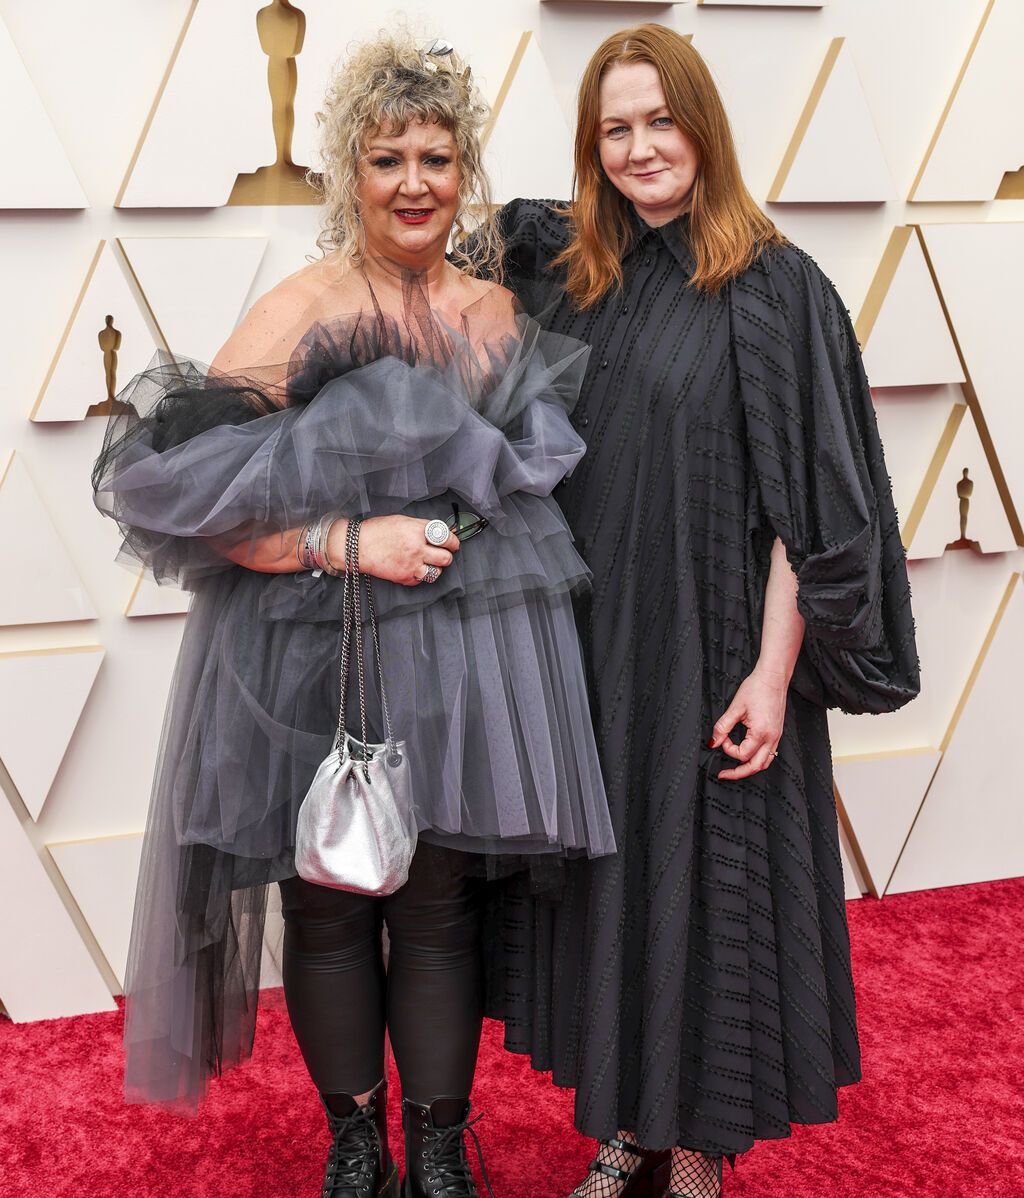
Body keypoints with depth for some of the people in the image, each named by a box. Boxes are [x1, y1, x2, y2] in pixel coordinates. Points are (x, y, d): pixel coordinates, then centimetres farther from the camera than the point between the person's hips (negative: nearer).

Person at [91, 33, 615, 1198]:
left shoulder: (499, 314, 6)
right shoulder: (300, 312, -9)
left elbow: (538, 467, 21)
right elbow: (177, 483, -15)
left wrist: (472, 530, 3)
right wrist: (349, 541, -19)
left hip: (462, 659, 3)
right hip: (314, 662, -2)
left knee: (440, 908, 10)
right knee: (329, 909, 10)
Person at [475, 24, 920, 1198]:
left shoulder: (775, 288, -8)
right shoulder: (562, 277, 7)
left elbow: (808, 504, -11)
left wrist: (772, 672, -14)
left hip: (706, 651, -4)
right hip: (585, 651, 5)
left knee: (702, 883, 5)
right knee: (603, 880, 13)